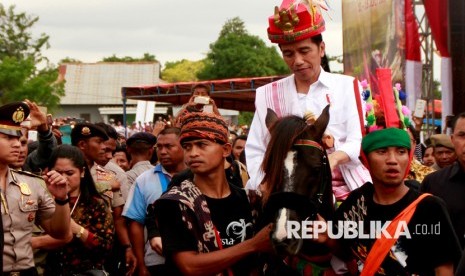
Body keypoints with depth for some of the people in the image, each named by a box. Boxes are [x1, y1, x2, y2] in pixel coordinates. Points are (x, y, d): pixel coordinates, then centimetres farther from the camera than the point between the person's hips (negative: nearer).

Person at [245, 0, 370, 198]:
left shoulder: (347, 87, 7)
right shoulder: (268, 95, 10)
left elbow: (357, 141, 0)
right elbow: (255, 151, 9)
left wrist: (335, 158, -22)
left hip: (344, 188, 0)